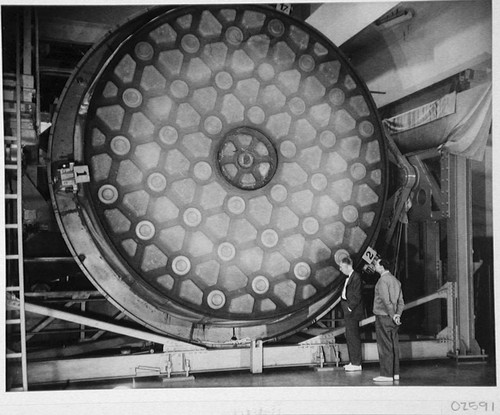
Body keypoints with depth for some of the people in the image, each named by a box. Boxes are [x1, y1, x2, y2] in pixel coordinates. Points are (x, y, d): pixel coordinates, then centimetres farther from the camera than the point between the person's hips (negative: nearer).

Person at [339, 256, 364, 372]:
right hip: (348, 312, 10)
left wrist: (350, 308, -16)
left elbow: (357, 296, -17)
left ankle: (356, 364, 0)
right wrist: (345, 307, 11)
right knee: (349, 336, 13)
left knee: (353, 337, -5)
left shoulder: (355, 277, -14)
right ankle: (353, 361, 20)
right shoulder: (349, 278, 15)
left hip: (353, 312, -10)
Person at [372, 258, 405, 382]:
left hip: (383, 317, -8)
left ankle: (386, 374, -3)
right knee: (394, 345, 10)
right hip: (391, 318, 8)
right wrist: (398, 314, 0)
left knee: (385, 346, -5)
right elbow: (401, 302, 11)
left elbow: (386, 300, -20)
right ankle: (395, 373, 14)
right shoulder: (396, 280, 15)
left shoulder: (382, 280, -13)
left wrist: (393, 316, -14)